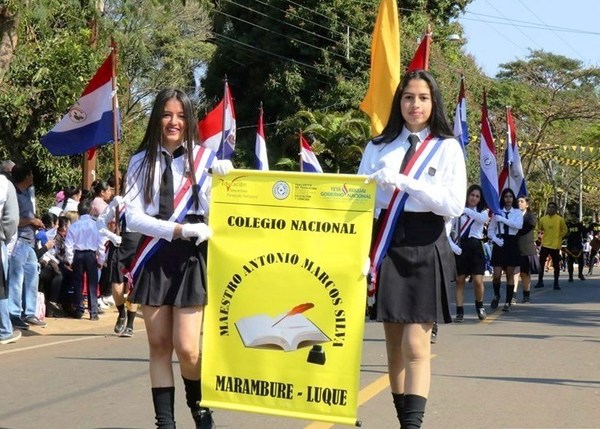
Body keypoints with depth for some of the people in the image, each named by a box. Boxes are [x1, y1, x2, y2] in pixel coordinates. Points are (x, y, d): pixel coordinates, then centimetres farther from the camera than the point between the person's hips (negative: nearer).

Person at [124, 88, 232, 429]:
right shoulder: (142, 162, 5)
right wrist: (180, 230, -15)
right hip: (154, 256, 2)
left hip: (190, 257, -2)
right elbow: (133, 216, -4)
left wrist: (225, 180, -18)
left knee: (186, 348, -7)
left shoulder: (205, 159, 2)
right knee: (159, 345, 5)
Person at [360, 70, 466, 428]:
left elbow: (454, 204, -10)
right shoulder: (378, 147, 11)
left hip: (425, 249, -3)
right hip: (385, 244, 3)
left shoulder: (447, 147, 2)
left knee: (416, 347, -10)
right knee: (394, 345, 8)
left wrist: (404, 183, -18)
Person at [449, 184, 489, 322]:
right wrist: (452, 244, -17)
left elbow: (483, 219, -17)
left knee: (478, 281, -6)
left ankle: (479, 306, 18)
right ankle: (459, 311, 9)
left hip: (475, 247, 1)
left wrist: (466, 210, -14)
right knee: (460, 280, 2)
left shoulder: (483, 211, 9)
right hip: (460, 247, -1)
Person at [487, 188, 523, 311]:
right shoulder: (497, 212, 6)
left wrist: (503, 219, -17)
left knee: (510, 274, 3)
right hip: (499, 244, 0)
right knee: (496, 274, -6)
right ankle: (496, 296, 22)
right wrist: (495, 239, -12)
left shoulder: (517, 212, 4)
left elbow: (519, 225, -16)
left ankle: (508, 302, 9)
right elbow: (490, 230, 7)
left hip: (512, 244, 0)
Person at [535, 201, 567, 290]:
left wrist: (558, 237, 2)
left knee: (556, 265, 4)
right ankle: (540, 281, 14)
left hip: (555, 245, -2)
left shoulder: (560, 219, -5)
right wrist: (543, 236, 8)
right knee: (541, 263, 3)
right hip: (545, 245, 2)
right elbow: (539, 229, 16)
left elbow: (564, 230, 5)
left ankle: (556, 283, 13)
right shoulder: (542, 219, 2)